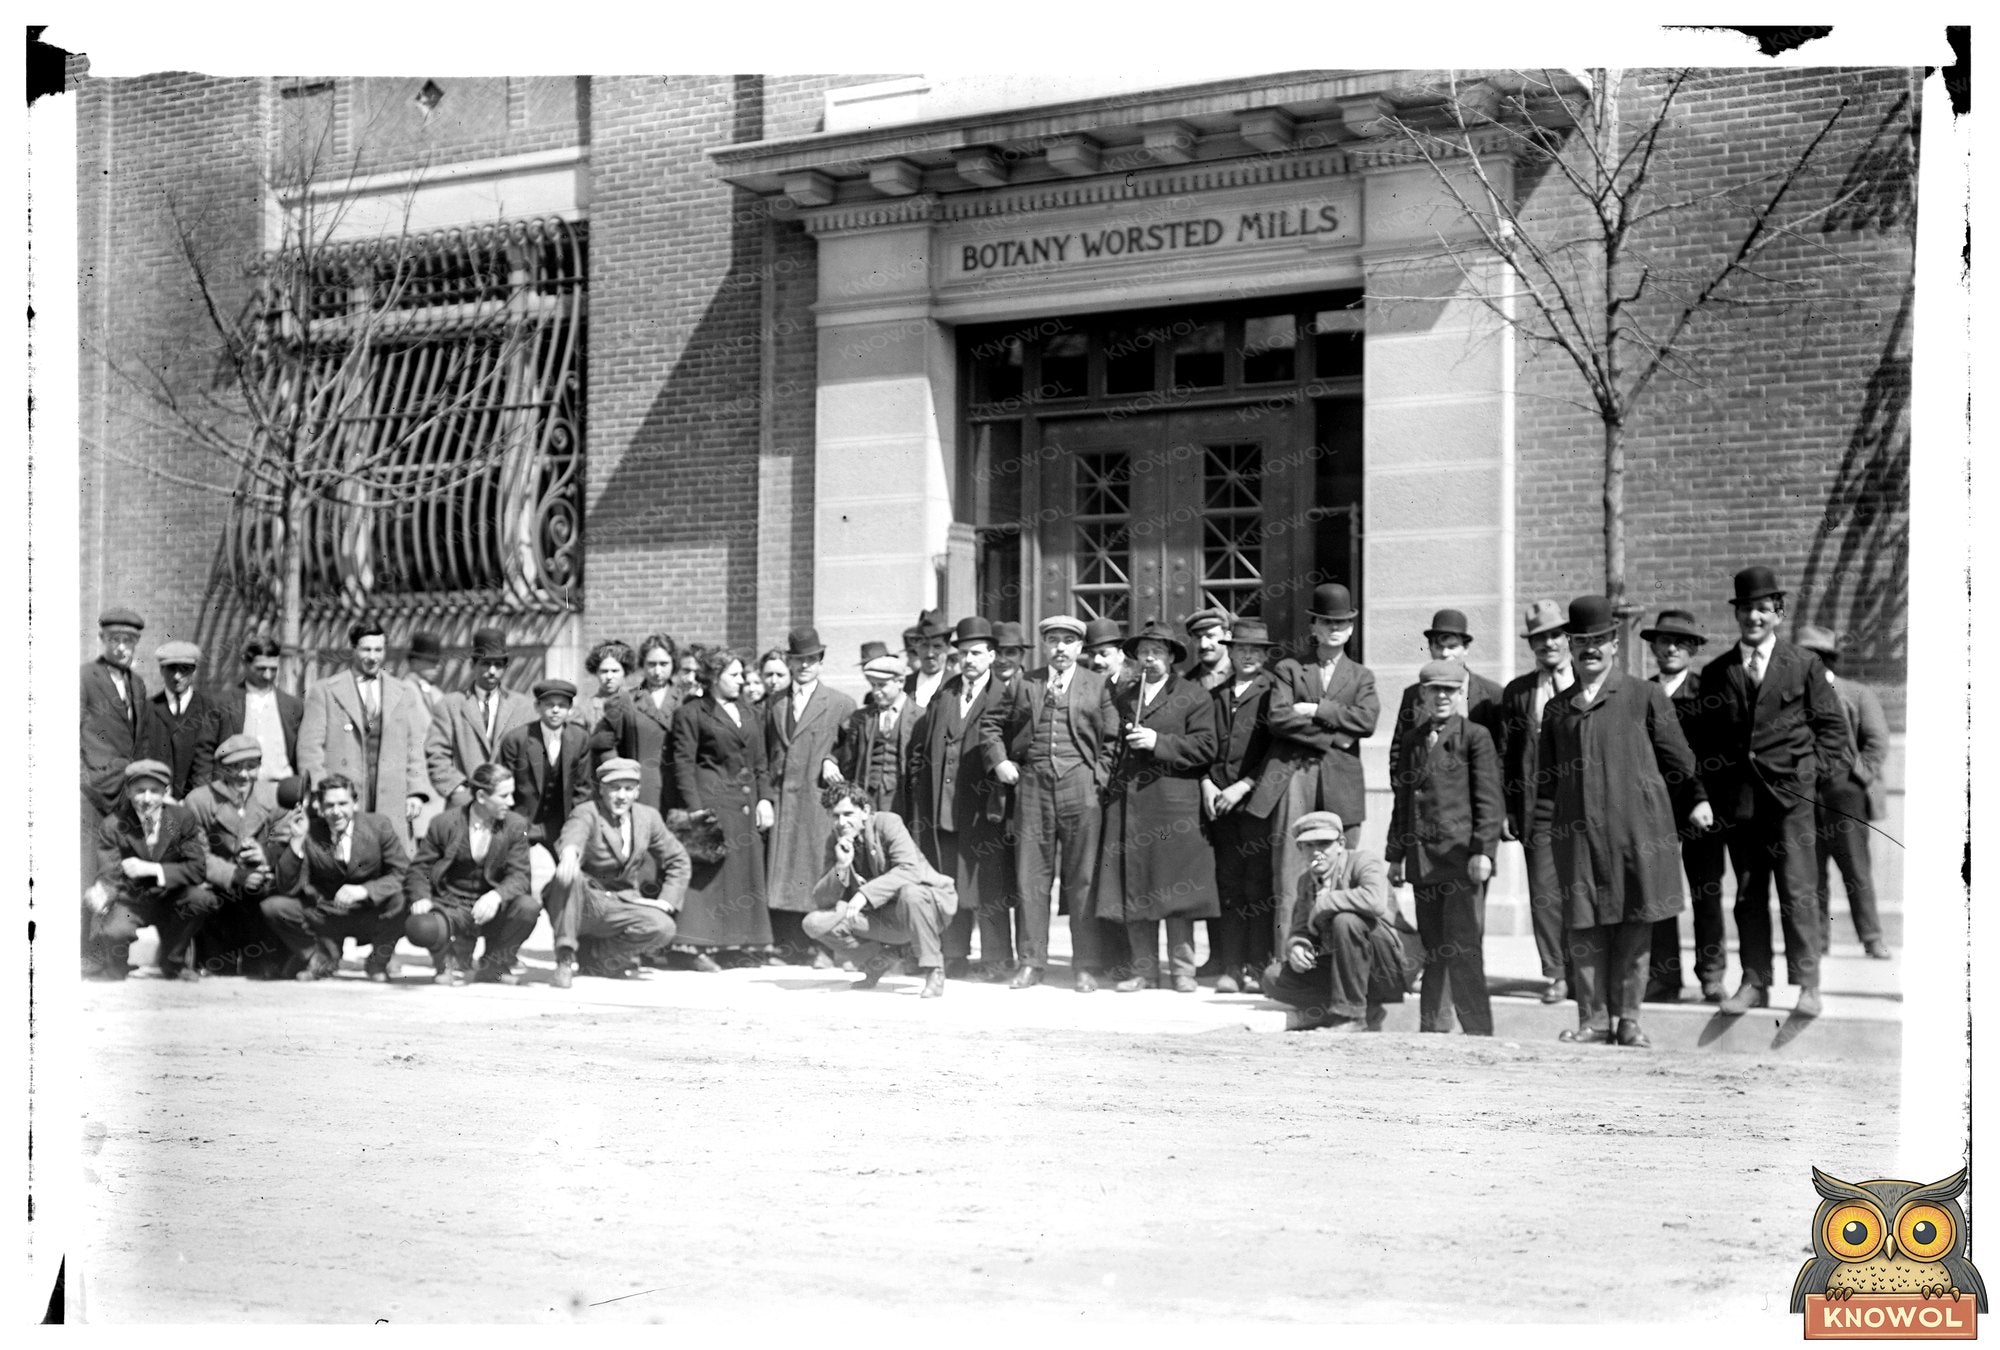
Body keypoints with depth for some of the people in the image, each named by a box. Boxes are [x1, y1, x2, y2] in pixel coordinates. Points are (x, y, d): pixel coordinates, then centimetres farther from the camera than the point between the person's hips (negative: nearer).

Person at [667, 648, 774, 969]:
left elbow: (760, 764, 20)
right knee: (708, 870, -8)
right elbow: (683, 765, -7)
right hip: (711, 800, -6)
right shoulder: (690, 713, -2)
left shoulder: (748, 716, 18)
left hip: (746, 805, 6)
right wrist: (695, 810, -15)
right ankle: (702, 947, -7)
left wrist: (764, 799, 6)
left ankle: (741, 943, 10)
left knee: (746, 869, 4)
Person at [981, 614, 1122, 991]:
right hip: (1032, 786, 2)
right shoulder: (1024, 684, 14)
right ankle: (1032, 963, 9)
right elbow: (991, 722, 20)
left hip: (1080, 789, -2)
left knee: (1082, 879, -1)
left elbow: (1112, 738, 7)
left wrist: (1100, 777, -3)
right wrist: (999, 760, 8)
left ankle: (1086, 967, 4)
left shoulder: (1098, 685, 10)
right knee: (1031, 877, 2)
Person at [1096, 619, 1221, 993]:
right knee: (1131, 887, 2)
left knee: (1175, 888, -5)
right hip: (1125, 804, 4)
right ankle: (1143, 969, 8)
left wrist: (1158, 742, -13)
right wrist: (1109, 779, 10)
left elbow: (1204, 747, -5)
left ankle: (1182, 969, 2)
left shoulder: (1195, 696, 5)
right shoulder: (1120, 698, 20)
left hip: (1174, 803, -4)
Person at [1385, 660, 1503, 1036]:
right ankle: (1432, 1027, 14)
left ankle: (1478, 1030, -4)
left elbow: (1489, 801, -5)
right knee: (1432, 949, 9)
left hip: (1462, 855, -5)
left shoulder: (1475, 737, 0)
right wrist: (1395, 856, 15)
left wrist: (1483, 850, -14)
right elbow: (1402, 800, 18)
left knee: (1463, 947, -8)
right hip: (1422, 858, 5)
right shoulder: (1412, 740, 16)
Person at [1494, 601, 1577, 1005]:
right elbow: (1506, 754, 9)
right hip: (1537, 803, 1)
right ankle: (1555, 974, 7)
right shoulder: (1516, 692, 10)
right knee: (1545, 892, -1)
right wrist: (1506, 809, 2)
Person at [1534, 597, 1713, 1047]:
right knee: (1585, 926, 1)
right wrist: (1543, 832, 10)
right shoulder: (1557, 708, 15)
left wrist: (1695, 799, -3)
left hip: (1637, 827, -2)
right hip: (1579, 832, 2)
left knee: (1635, 924, 0)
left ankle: (1628, 1018, 10)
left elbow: (1676, 755, 7)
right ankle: (1594, 1020, 7)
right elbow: (1547, 777, 16)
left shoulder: (1645, 696, 6)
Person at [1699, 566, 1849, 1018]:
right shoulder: (1716, 673, 11)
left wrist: (1819, 775, -3)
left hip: (1790, 793, -3)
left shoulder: (1804, 665, 5)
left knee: (1797, 891, -5)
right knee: (1748, 893, 7)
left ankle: (1807, 986, 0)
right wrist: (1713, 793, 4)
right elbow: (1708, 738, 12)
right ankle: (1754, 983, 12)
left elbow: (1831, 725, 7)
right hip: (1738, 797, 3)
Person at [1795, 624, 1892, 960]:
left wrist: (1857, 777, -8)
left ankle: (1871, 938, 4)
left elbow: (1877, 742, 2)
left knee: (1856, 867, -2)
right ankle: (1818, 936, 8)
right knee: (1810, 870, 1)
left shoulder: (1859, 695, 7)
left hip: (1845, 792, -3)